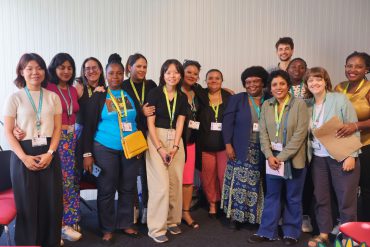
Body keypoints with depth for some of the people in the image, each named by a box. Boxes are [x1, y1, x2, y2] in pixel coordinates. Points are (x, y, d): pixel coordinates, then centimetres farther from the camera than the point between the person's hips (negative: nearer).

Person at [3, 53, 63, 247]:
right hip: (23, 155, -2)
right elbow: (8, 132, -2)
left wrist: (49, 153, -9)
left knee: (52, 202, 3)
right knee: (27, 203, 3)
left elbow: (57, 129, 4)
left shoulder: (53, 97, 7)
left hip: (48, 154, 2)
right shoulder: (15, 98, 1)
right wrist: (24, 157, -12)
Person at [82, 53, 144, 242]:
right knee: (107, 189, 6)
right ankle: (107, 228, 20)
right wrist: (87, 153, -7)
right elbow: (89, 126, -3)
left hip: (131, 149, 3)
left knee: (128, 188, 10)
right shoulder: (98, 96, -1)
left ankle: (126, 223, 27)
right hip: (105, 149, -3)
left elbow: (140, 121, 13)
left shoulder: (131, 95, 8)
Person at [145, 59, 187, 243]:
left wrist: (175, 147, -9)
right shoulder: (154, 93, -5)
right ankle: (156, 228, 1)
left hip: (175, 140, 4)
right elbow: (150, 123, -7)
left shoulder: (182, 97, 8)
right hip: (156, 139, -4)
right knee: (161, 183, -9)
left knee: (175, 182, 4)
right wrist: (160, 148, -14)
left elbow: (180, 124, 4)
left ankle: (172, 221, 21)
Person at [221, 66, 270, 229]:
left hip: (263, 151, 2)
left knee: (258, 184, 6)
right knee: (240, 183, 0)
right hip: (241, 150, -1)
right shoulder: (236, 99, 3)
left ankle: (258, 216, 18)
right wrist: (228, 145, -9)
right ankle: (236, 216, 12)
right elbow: (227, 123, -1)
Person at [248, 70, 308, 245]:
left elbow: (300, 134, -13)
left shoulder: (299, 104, -7)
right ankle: (267, 232, 21)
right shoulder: (266, 105, 4)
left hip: (293, 159, -3)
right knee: (271, 196, 11)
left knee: (293, 198, 9)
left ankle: (291, 233, 24)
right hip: (272, 158, 3)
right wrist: (270, 156, -11)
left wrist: (281, 157, -16)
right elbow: (263, 132, 1)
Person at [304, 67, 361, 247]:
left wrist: (351, 156, -13)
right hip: (318, 158, 4)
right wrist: (308, 155, -1)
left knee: (346, 198, 3)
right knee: (320, 197, 10)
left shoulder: (340, 99, -8)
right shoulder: (308, 105, 4)